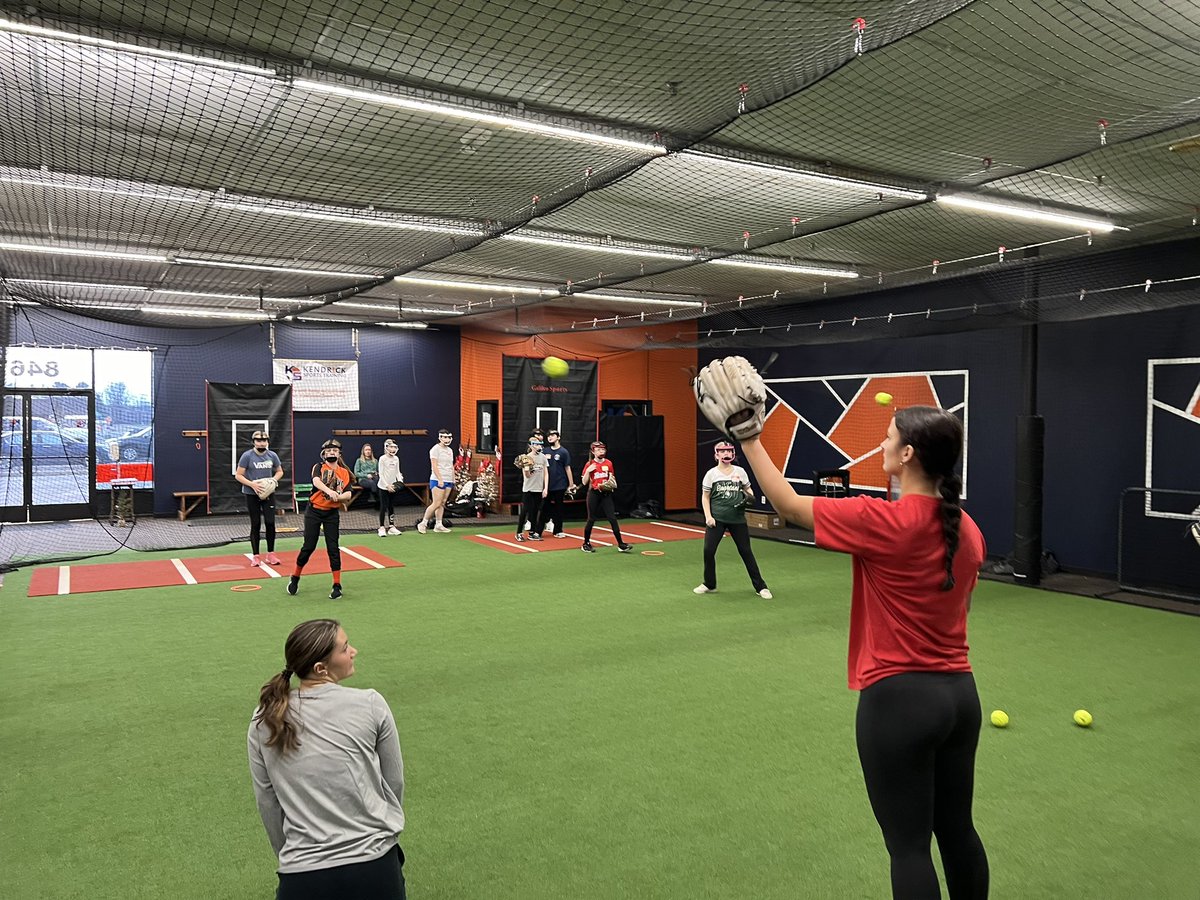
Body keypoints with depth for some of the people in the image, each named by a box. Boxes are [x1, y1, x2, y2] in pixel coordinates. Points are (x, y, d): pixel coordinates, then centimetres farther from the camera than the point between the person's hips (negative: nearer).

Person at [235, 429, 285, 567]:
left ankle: (270, 555, 11)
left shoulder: (272, 455, 1)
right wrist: (252, 484, -20)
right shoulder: (247, 456, -9)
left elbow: (279, 471, 13)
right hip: (251, 494, -3)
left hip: (268, 493, 3)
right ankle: (255, 556, 13)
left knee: (270, 522, -2)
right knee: (256, 524, 2)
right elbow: (238, 475, -7)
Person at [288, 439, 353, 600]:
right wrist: (329, 491, -44)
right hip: (314, 511, -2)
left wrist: (337, 497, -26)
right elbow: (316, 481, -25)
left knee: (333, 548, 0)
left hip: (332, 513, 2)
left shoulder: (344, 472, 6)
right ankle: (295, 578, 24)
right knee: (308, 546, 2)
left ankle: (337, 585, 7)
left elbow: (348, 495, -5)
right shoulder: (319, 467, -2)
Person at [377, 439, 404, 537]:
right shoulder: (382, 459, -10)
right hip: (384, 486, -5)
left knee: (392, 507, 10)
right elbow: (381, 474, -12)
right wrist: (387, 485, -18)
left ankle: (391, 527, 17)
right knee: (383, 507, -3)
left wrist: (400, 481, -6)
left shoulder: (396, 459, 7)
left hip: (393, 486, 5)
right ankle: (381, 528, 4)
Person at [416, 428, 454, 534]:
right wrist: (440, 479, -20)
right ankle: (423, 523, -1)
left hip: (448, 481, 8)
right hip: (438, 480, -8)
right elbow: (434, 466, -13)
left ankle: (438, 525, 11)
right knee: (436, 503, -11)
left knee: (442, 503, 7)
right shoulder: (435, 449, -6)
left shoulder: (450, 450, 18)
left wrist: (453, 479, 16)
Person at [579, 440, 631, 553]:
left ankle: (621, 544, -1)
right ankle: (586, 544, 19)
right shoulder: (589, 464, -3)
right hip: (594, 494, -3)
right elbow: (584, 482, -4)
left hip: (606, 494, 3)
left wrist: (612, 481, -3)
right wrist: (588, 471, -17)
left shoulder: (609, 463, 6)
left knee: (612, 518, -2)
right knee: (591, 519, 4)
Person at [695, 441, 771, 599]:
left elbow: (748, 489, 16)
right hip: (717, 518, -1)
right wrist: (708, 516, -8)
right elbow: (705, 497, 3)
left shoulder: (740, 471, 5)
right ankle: (709, 584, 15)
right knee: (708, 550, -5)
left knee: (746, 551, 4)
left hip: (737, 518, 1)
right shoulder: (711, 473, 0)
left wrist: (749, 496, -8)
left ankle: (760, 586, 13)